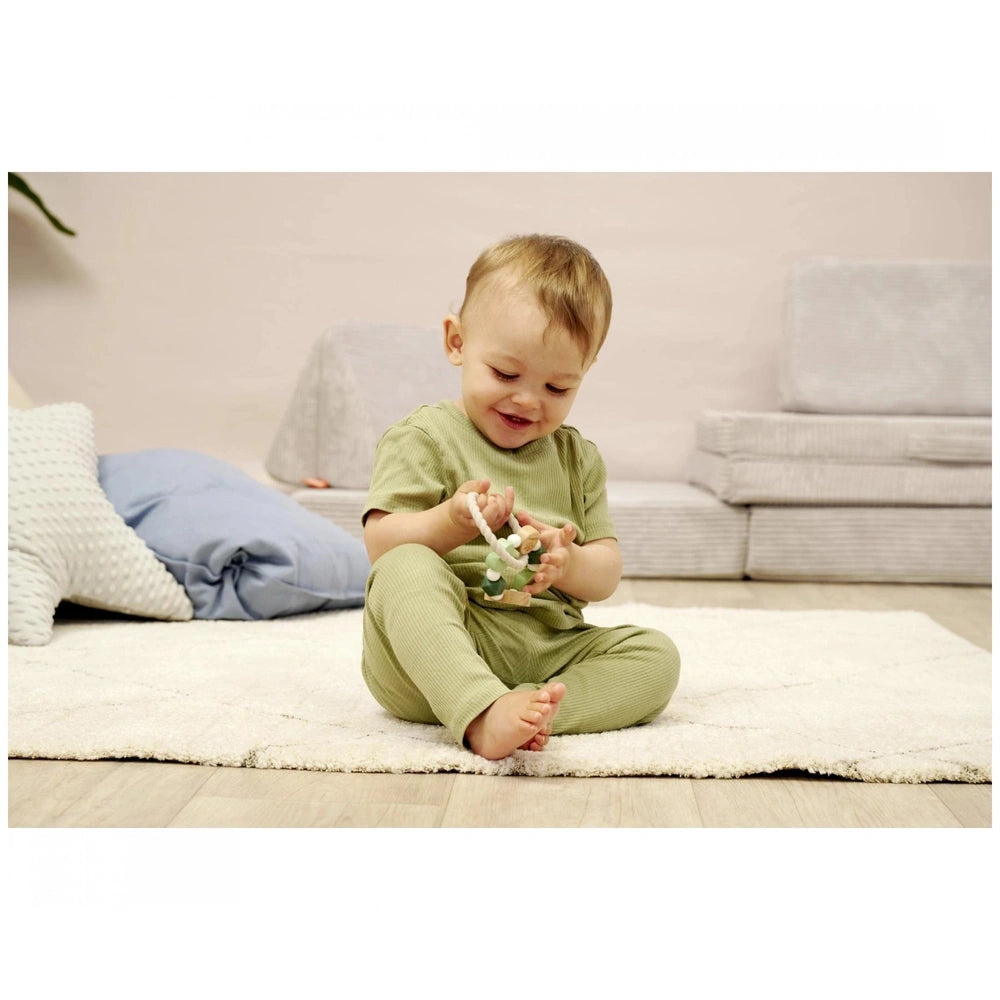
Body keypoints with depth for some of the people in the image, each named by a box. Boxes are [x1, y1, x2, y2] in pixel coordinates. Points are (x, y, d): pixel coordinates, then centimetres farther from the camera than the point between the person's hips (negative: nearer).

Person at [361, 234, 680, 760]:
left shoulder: (578, 458, 15)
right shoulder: (422, 438, 0)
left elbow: (607, 572, 10)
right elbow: (381, 547, -9)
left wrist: (568, 564, -14)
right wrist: (450, 523, -28)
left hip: (545, 654, 5)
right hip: (433, 652, -4)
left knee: (655, 656, -13)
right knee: (406, 570, -32)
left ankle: (529, 708, -32)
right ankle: (482, 712, -50)